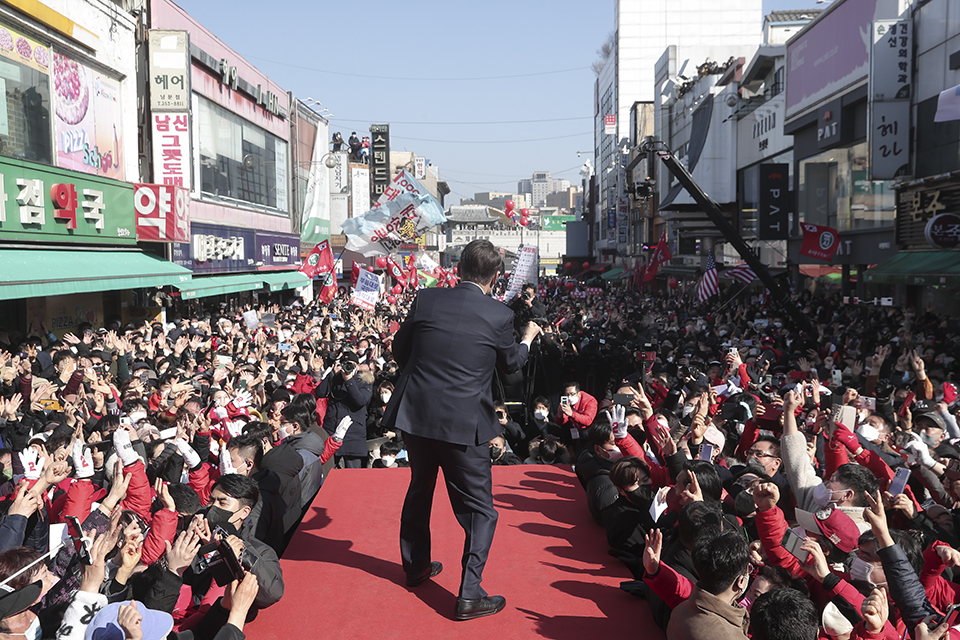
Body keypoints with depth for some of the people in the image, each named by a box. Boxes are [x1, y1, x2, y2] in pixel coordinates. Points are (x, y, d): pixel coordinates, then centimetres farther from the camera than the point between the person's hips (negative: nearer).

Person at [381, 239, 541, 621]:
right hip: (463, 424, -4)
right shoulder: (499, 316, -9)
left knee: (419, 491, 25)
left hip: (415, 415, 4)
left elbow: (399, 350, 9)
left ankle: (416, 566, 41)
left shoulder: (426, 300, -2)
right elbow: (511, 363, 10)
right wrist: (529, 338, 29)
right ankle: (470, 595, 6)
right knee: (479, 510, 9)